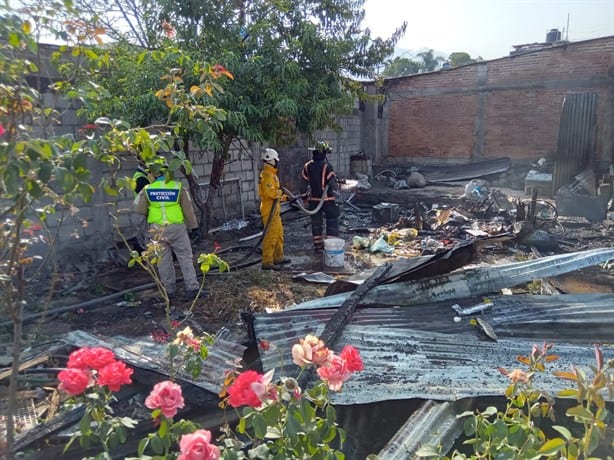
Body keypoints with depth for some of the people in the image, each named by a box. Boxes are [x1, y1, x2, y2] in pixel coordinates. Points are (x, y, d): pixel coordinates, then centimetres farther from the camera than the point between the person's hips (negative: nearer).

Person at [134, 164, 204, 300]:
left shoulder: (147, 189, 0)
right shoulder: (178, 187, -3)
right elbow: (188, 209, 1)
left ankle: (168, 289, 19)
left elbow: (139, 209, -2)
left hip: (157, 229, 2)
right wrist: (193, 225, 12)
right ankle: (191, 288, 2)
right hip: (176, 227, -1)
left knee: (163, 259, 12)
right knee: (185, 257, 5)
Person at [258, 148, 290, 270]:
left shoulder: (271, 175, 16)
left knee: (279, 234, 19)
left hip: (274, 210, 11)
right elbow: (270, 192, -28)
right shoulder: (267, 176, -17)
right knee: (271, 236, -8)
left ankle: (278, 257, 30)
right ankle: (267, 262, -3)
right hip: (269, 211, -11)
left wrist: (283, 198, 16)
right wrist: (280, 192, -12)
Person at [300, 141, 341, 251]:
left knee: (316, 222, 16)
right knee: (332, 222, 7)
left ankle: (318, 245, 23)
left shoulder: (307, 166, 0)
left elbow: (303, 183, 5)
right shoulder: (327, 166, -17)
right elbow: (333, 184, -18)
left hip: (313, 199, 5)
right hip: (327, 199, -5)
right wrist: (337, 185, 4)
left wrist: (303, 196, 15)